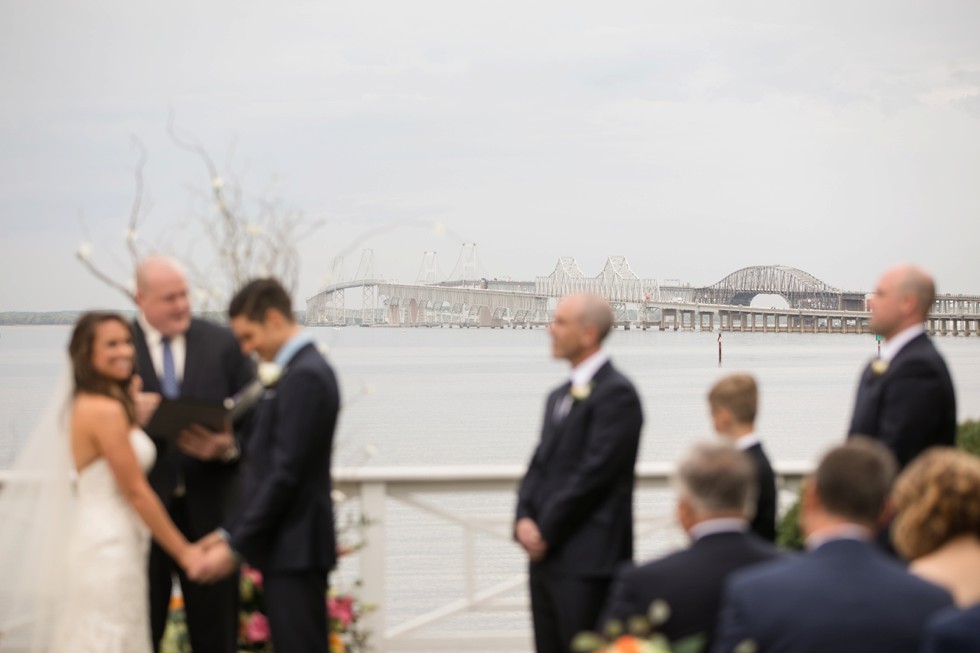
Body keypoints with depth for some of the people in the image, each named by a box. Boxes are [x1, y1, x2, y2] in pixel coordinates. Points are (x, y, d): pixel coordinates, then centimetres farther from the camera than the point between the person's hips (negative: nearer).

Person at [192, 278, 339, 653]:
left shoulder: (305, 376, -16)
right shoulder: (301, 370, 15)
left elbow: (285, 474, -20)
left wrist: (235, 546, -17)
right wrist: (233, 534, 14)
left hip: (295, 550, -10)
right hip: (288, 549, 10)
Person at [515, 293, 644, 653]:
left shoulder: (617, 393, -10)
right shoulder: (559, 397, 19)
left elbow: (595, 472, -16)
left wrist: (545, 531, -12)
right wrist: (524, 521, -2)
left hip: (588, 560, -9)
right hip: (546, 555, 9)